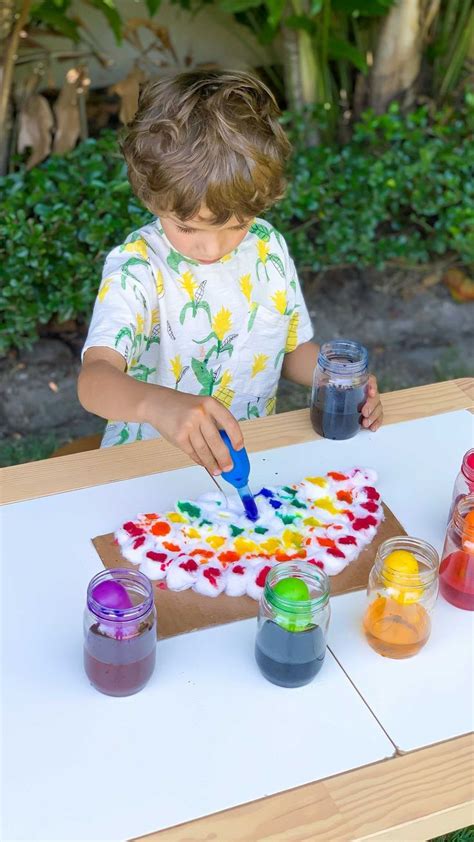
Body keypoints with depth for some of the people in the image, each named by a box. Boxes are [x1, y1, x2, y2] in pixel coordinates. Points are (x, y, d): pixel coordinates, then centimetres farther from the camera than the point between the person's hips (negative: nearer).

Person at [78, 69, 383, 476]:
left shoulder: (270, 249, -1)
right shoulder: (136, 268, -17)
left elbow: (293, 347, 14)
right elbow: (94, 379, -32)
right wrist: (158, 404, -53)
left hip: (251, 453, 4)